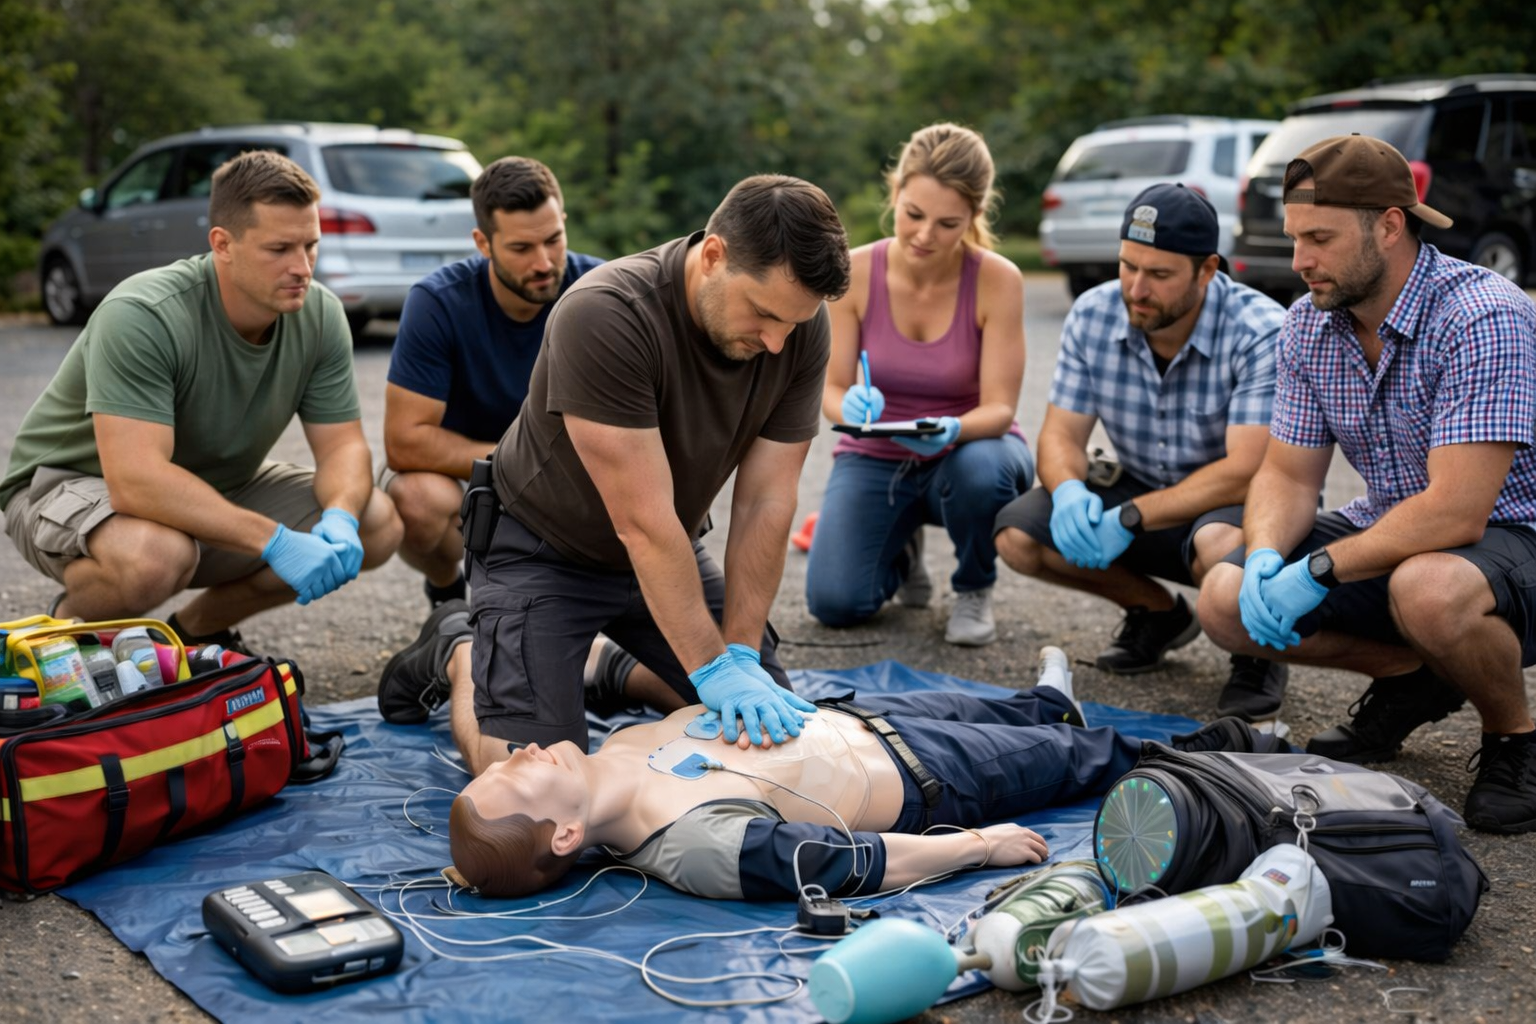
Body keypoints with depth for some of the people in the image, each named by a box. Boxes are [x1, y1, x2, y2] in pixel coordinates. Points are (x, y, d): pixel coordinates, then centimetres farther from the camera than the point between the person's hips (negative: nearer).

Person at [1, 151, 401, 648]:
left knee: (376, 523, -13)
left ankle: (199, 625, 7)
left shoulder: (320, 315, -12)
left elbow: (343, 444, -8)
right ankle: (69, 624, -3)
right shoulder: (143, 316, -31)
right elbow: (135, 480, -38)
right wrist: (275, 541, -42)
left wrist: (340, 521, -31)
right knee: (154, 554, -41)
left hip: (213, 487, 6)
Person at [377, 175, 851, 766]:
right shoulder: (606, 315, -33)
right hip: (544, 549, -6)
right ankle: (457, 654, 15)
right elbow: (643, 521, -33)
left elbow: (765, 504, -13)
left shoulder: (799, 327, -16)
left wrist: (741, 655, -19)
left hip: (672, 554, 6)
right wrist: (711, 667, -31)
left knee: (774, 721, 3)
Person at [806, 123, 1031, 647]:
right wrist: (850, 408, -34)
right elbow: (831, 388, -10)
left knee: (980, 469, -39)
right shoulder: (856, 272, -15)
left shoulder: (998, 281, -19)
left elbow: (999, 408, -20)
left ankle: (975, 589, -3)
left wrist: (953, 431, -43)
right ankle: (901, 548, 18)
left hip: (970, 447, -1)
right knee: (834, 601, -20)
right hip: (876, 459, 1)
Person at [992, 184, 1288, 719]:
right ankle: (1157, 612, 11)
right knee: (1018, 536, -17)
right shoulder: (1092, 317, -9)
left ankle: (1257, 656, -4)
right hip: (1142, 489, 6)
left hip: (1241, 501, -5)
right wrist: (1068, 490, -30)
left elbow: (1246, 472, -29)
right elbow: (1061, 434, -5)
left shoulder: (1261, 332, -24)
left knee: (1221, 544, -41)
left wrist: (1131, 518, -35)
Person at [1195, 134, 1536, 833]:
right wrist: (1264, 556, -19)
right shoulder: (1309, 325, -2)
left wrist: (1317, 571, -29)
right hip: (1390, 534, 7)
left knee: (1428, 591, -40)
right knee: (1227, 602, -12)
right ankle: (1412, 676, 11)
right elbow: (1288, 473, 2)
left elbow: (1456, 510, -31)